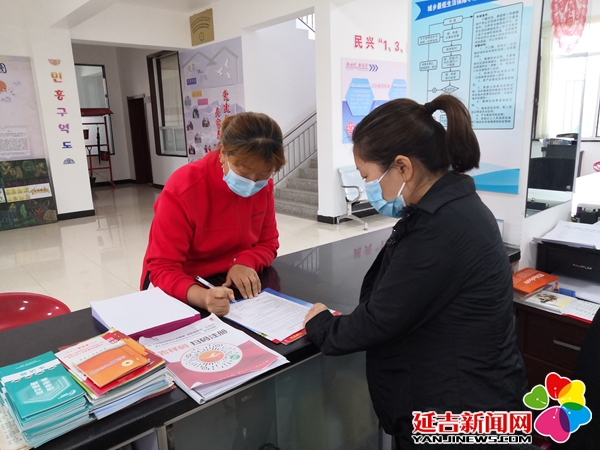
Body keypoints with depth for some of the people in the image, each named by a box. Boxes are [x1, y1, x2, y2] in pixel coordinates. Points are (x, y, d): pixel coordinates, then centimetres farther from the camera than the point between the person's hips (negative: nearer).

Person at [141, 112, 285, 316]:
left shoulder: (263, 186, -9)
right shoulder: (182, 189, -21)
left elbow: (267, 243, 0)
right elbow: (161, 267, -22)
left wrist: (244, 263, -20)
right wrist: (201, 296, -40)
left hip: (234, 288, 2)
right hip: (180, 292, -2)